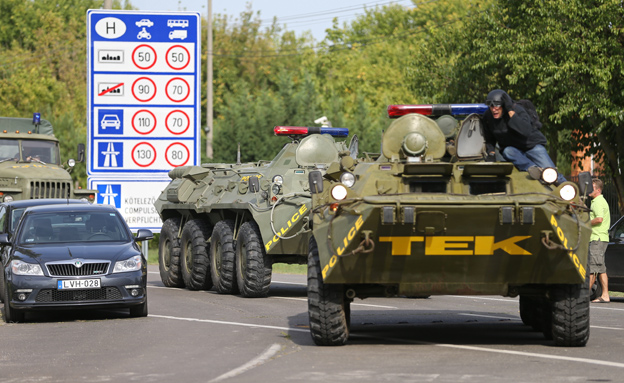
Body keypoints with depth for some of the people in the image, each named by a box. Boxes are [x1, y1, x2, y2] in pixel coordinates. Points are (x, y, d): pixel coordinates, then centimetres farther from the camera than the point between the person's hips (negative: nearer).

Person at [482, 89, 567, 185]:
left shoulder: (518, 110, -21)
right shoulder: (487, 117, -7)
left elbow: (526, 131, -40)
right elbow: (489, 140, 9)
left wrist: (511, 112, -39)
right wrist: (491, 153, -9)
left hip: (532, 145, -3)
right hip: (511, 148, 3)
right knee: (507, 152, -35)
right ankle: (533, 168, -48)